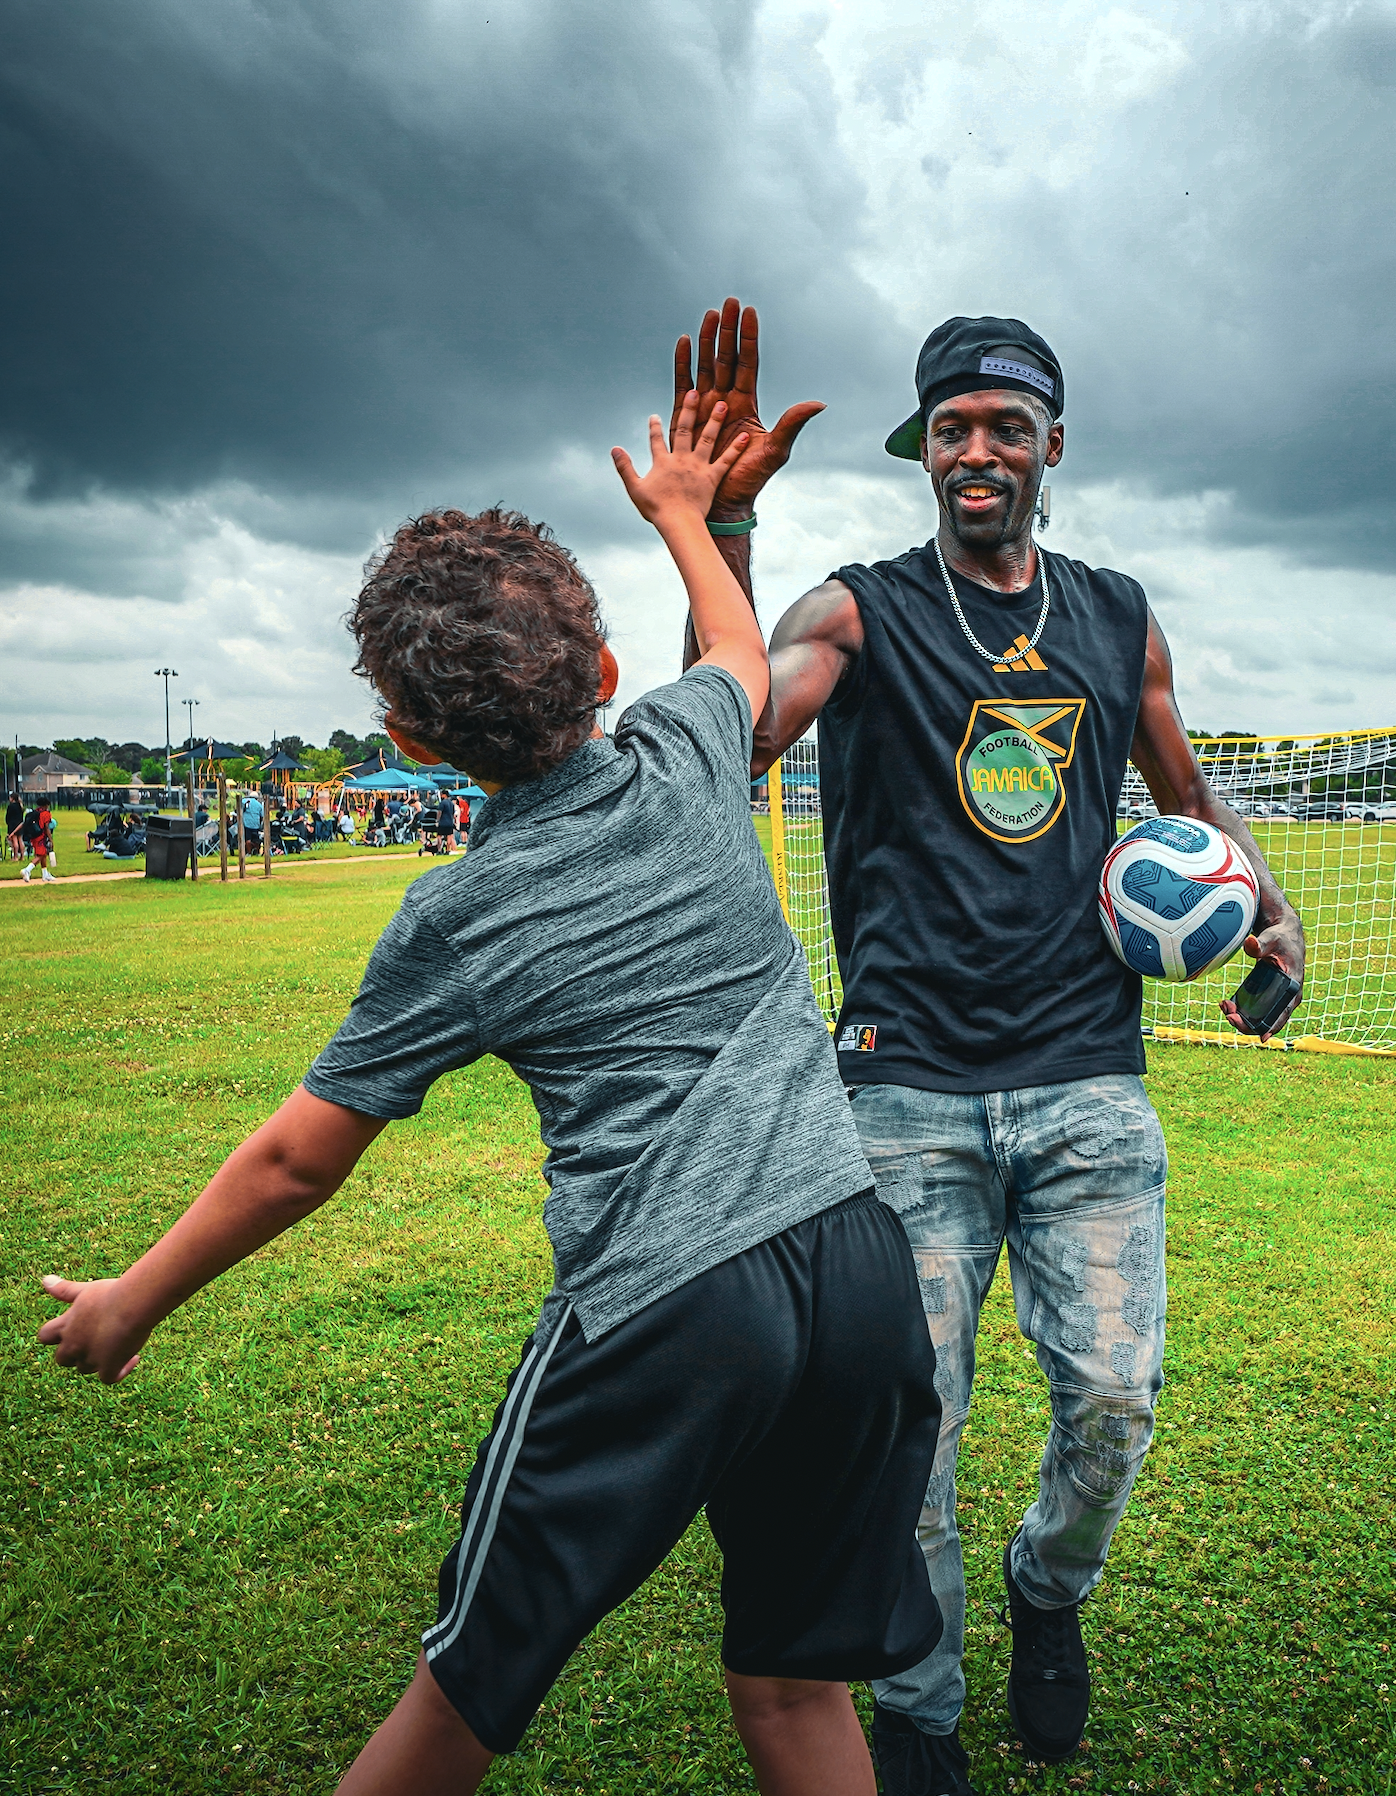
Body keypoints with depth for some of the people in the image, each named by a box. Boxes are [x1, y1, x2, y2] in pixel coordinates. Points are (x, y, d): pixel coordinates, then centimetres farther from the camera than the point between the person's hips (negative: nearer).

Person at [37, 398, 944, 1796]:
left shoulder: (454, 922, -5)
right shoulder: (687, 753, 3)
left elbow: (297, 1162, 4)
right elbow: (742, 651, 29)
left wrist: (130, 1303, 20)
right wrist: (680, 510, 45)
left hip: (663, 1312, -4)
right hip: (859, 1256, 5)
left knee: (473, 1681, 18)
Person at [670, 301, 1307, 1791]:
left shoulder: (1119, 619, 13)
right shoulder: (860, 611, 2)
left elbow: (1190, 799, 26)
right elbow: (725, 739, -17)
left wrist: (1265, 901, 7)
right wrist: (719, 525, -27)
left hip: (1089, 1084, 3)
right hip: (909, 1092, -2)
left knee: (1114, 1402, 3)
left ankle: (1049, 1591, 38)